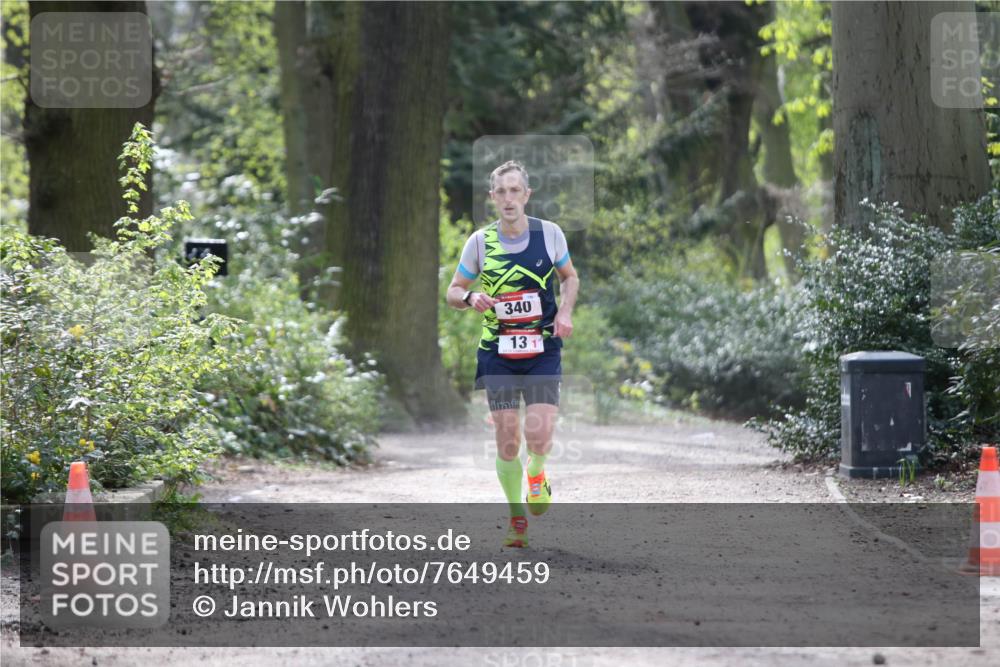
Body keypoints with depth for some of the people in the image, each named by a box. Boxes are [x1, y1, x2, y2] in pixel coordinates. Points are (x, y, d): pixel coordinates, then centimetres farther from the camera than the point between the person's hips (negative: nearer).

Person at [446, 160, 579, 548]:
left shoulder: (550, 233, -1)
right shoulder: (480, 242, -2)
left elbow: (569, 277, 16)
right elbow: (453, 292, 7)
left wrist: (565, 312, -3)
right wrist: (470, 298, -16)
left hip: (543, 351, -1)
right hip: (498, 353, 1)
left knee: (540, 436, -15)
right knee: (507, 441, -1)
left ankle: (536, 474, 21)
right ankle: (517, 519, 16)